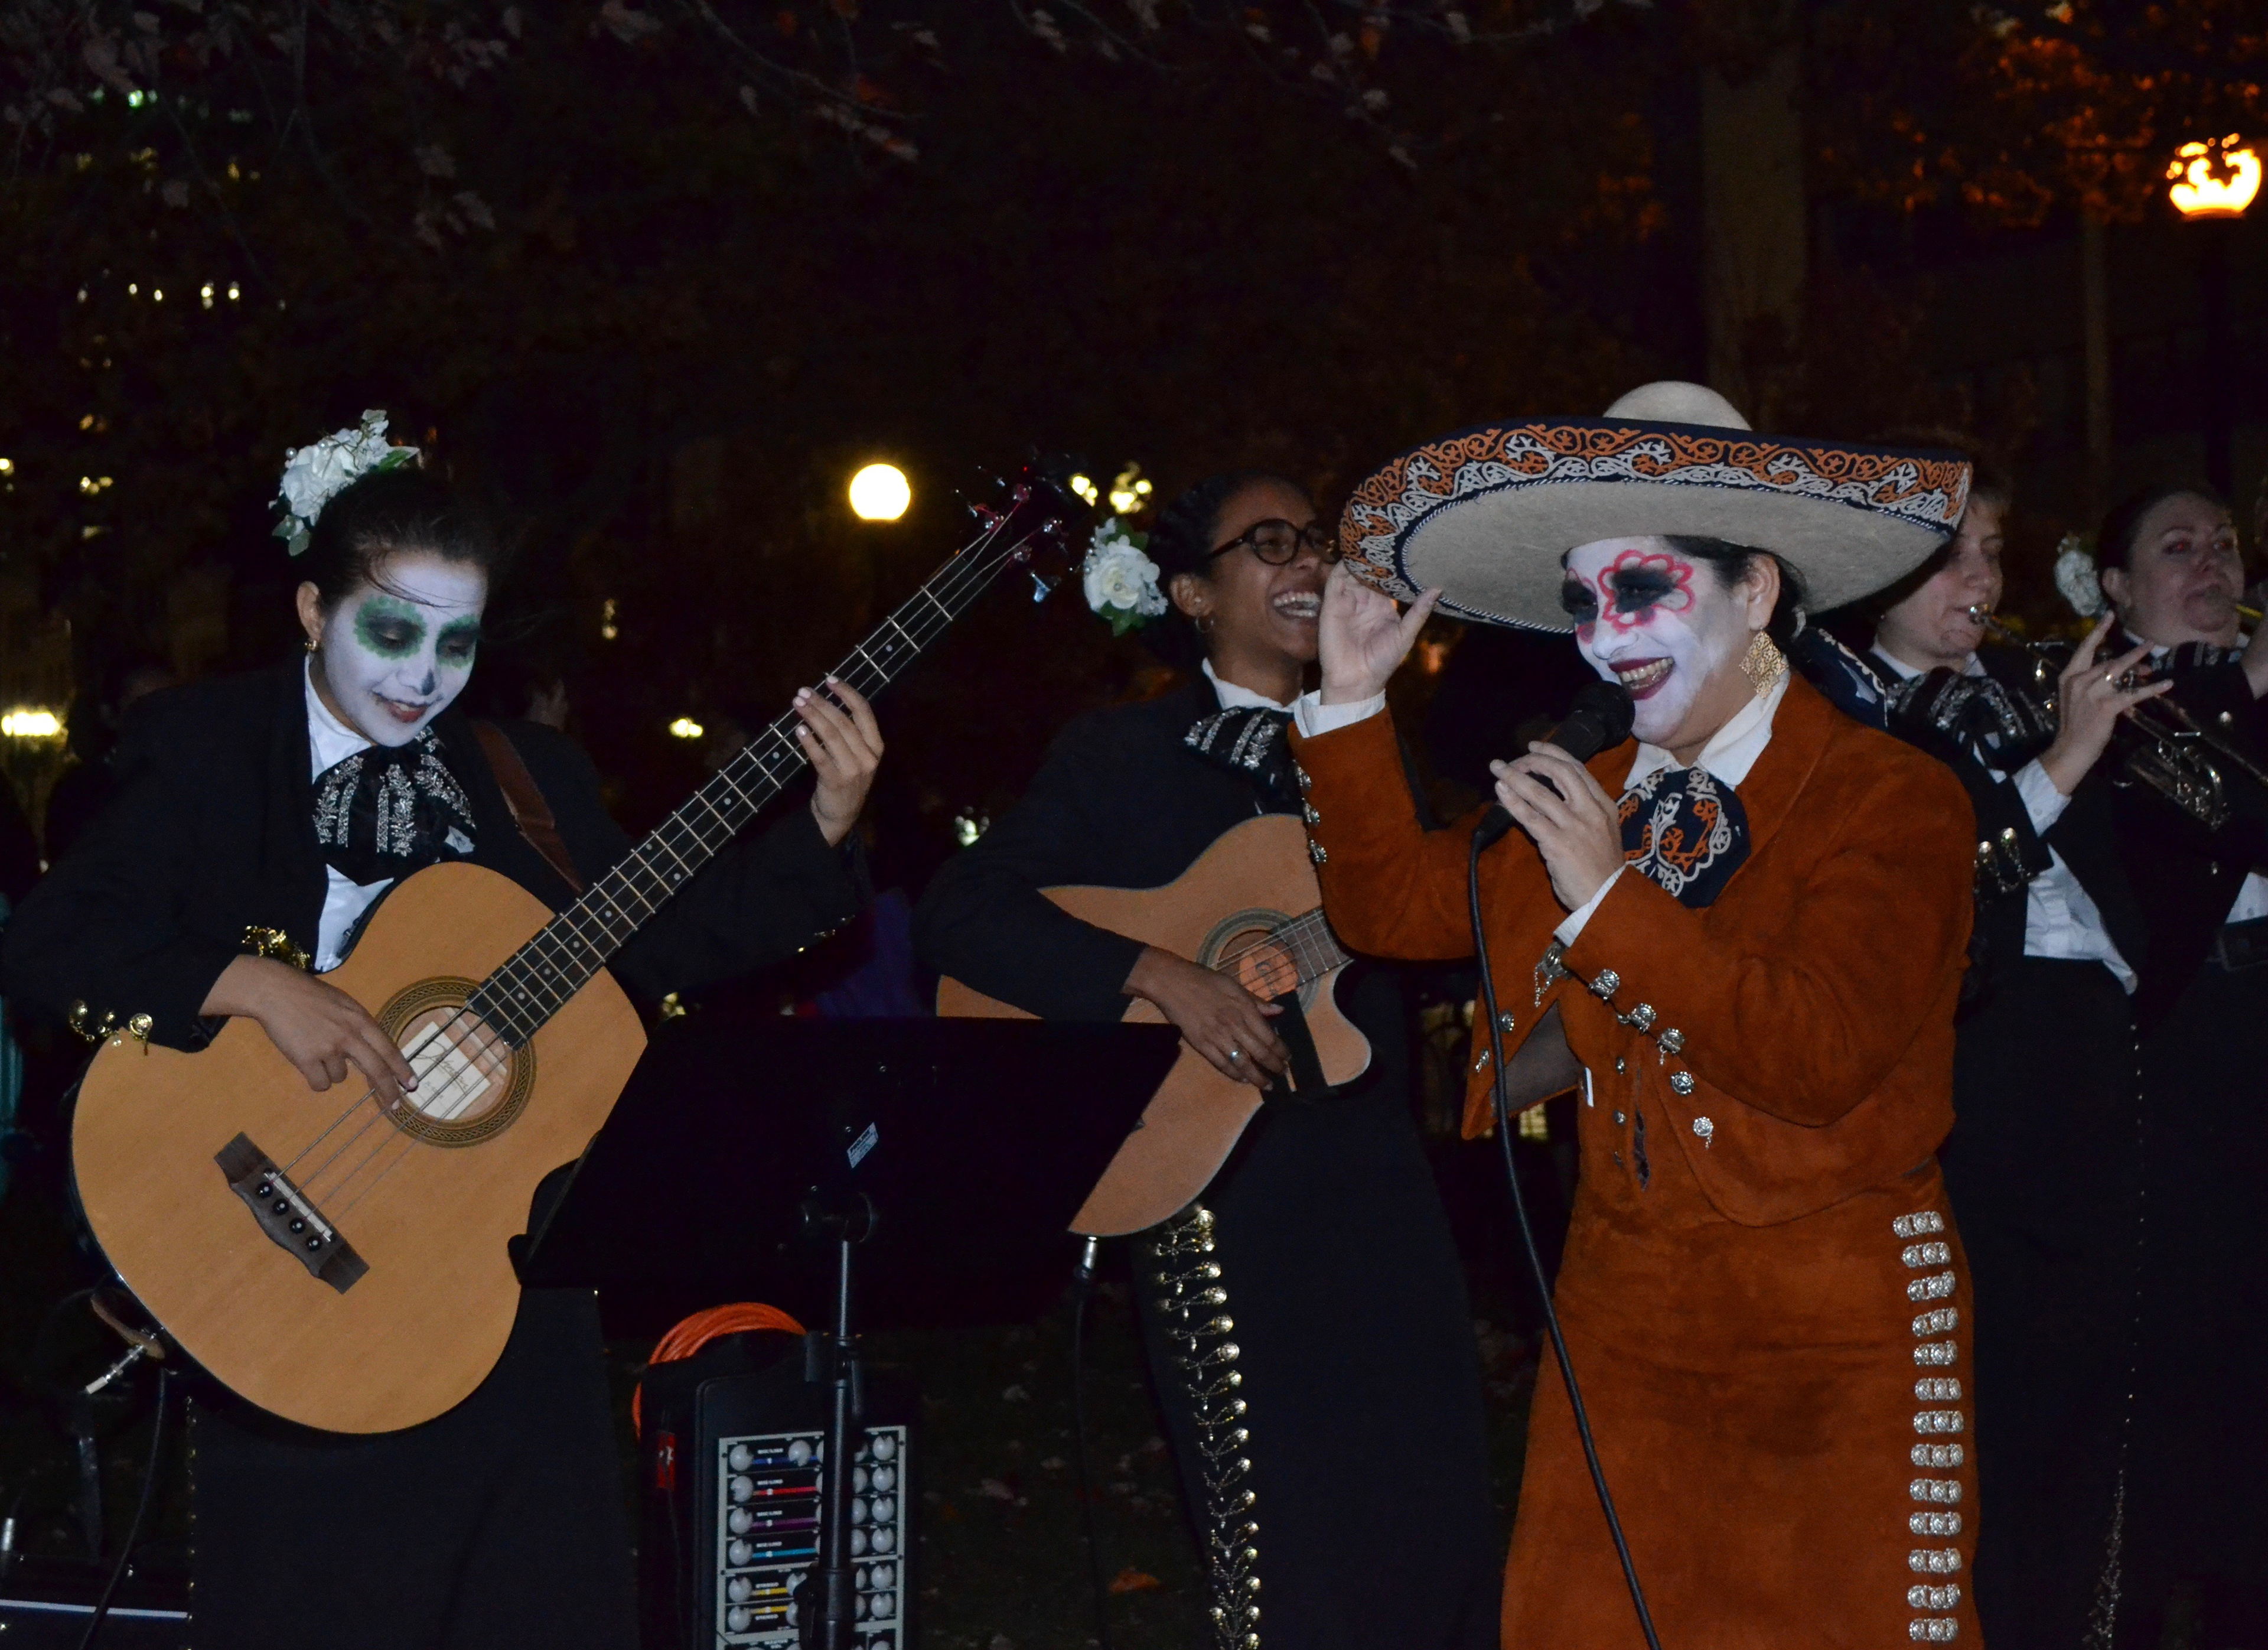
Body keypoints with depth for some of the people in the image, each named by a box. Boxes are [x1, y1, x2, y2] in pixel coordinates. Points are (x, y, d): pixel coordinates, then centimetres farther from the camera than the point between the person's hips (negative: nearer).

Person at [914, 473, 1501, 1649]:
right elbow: (958, 913, -11)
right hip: (1229, 1207, -5)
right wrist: (1159, 977, -21)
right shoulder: (1122, 755, -1)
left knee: (1435, 1546, 5)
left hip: (1379, 1195, 5)